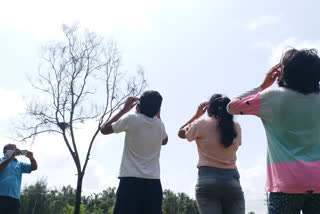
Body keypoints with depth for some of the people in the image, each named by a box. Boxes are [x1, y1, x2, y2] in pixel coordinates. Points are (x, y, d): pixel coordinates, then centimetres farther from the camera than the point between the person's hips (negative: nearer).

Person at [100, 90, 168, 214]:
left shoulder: (131, 120, -4)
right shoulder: (159, 124, 8)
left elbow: (104, 129, 11)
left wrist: (124, 110, 16)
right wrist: (157, 114, 25)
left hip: (130, 182, -4)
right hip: (153, 183, 4)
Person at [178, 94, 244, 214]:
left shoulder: (202, 124, 0)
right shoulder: (236, 127, 8)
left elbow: (181, 133, 16)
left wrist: (197, 114, 22)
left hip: (207, 179, -2)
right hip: (232, 180, 3)